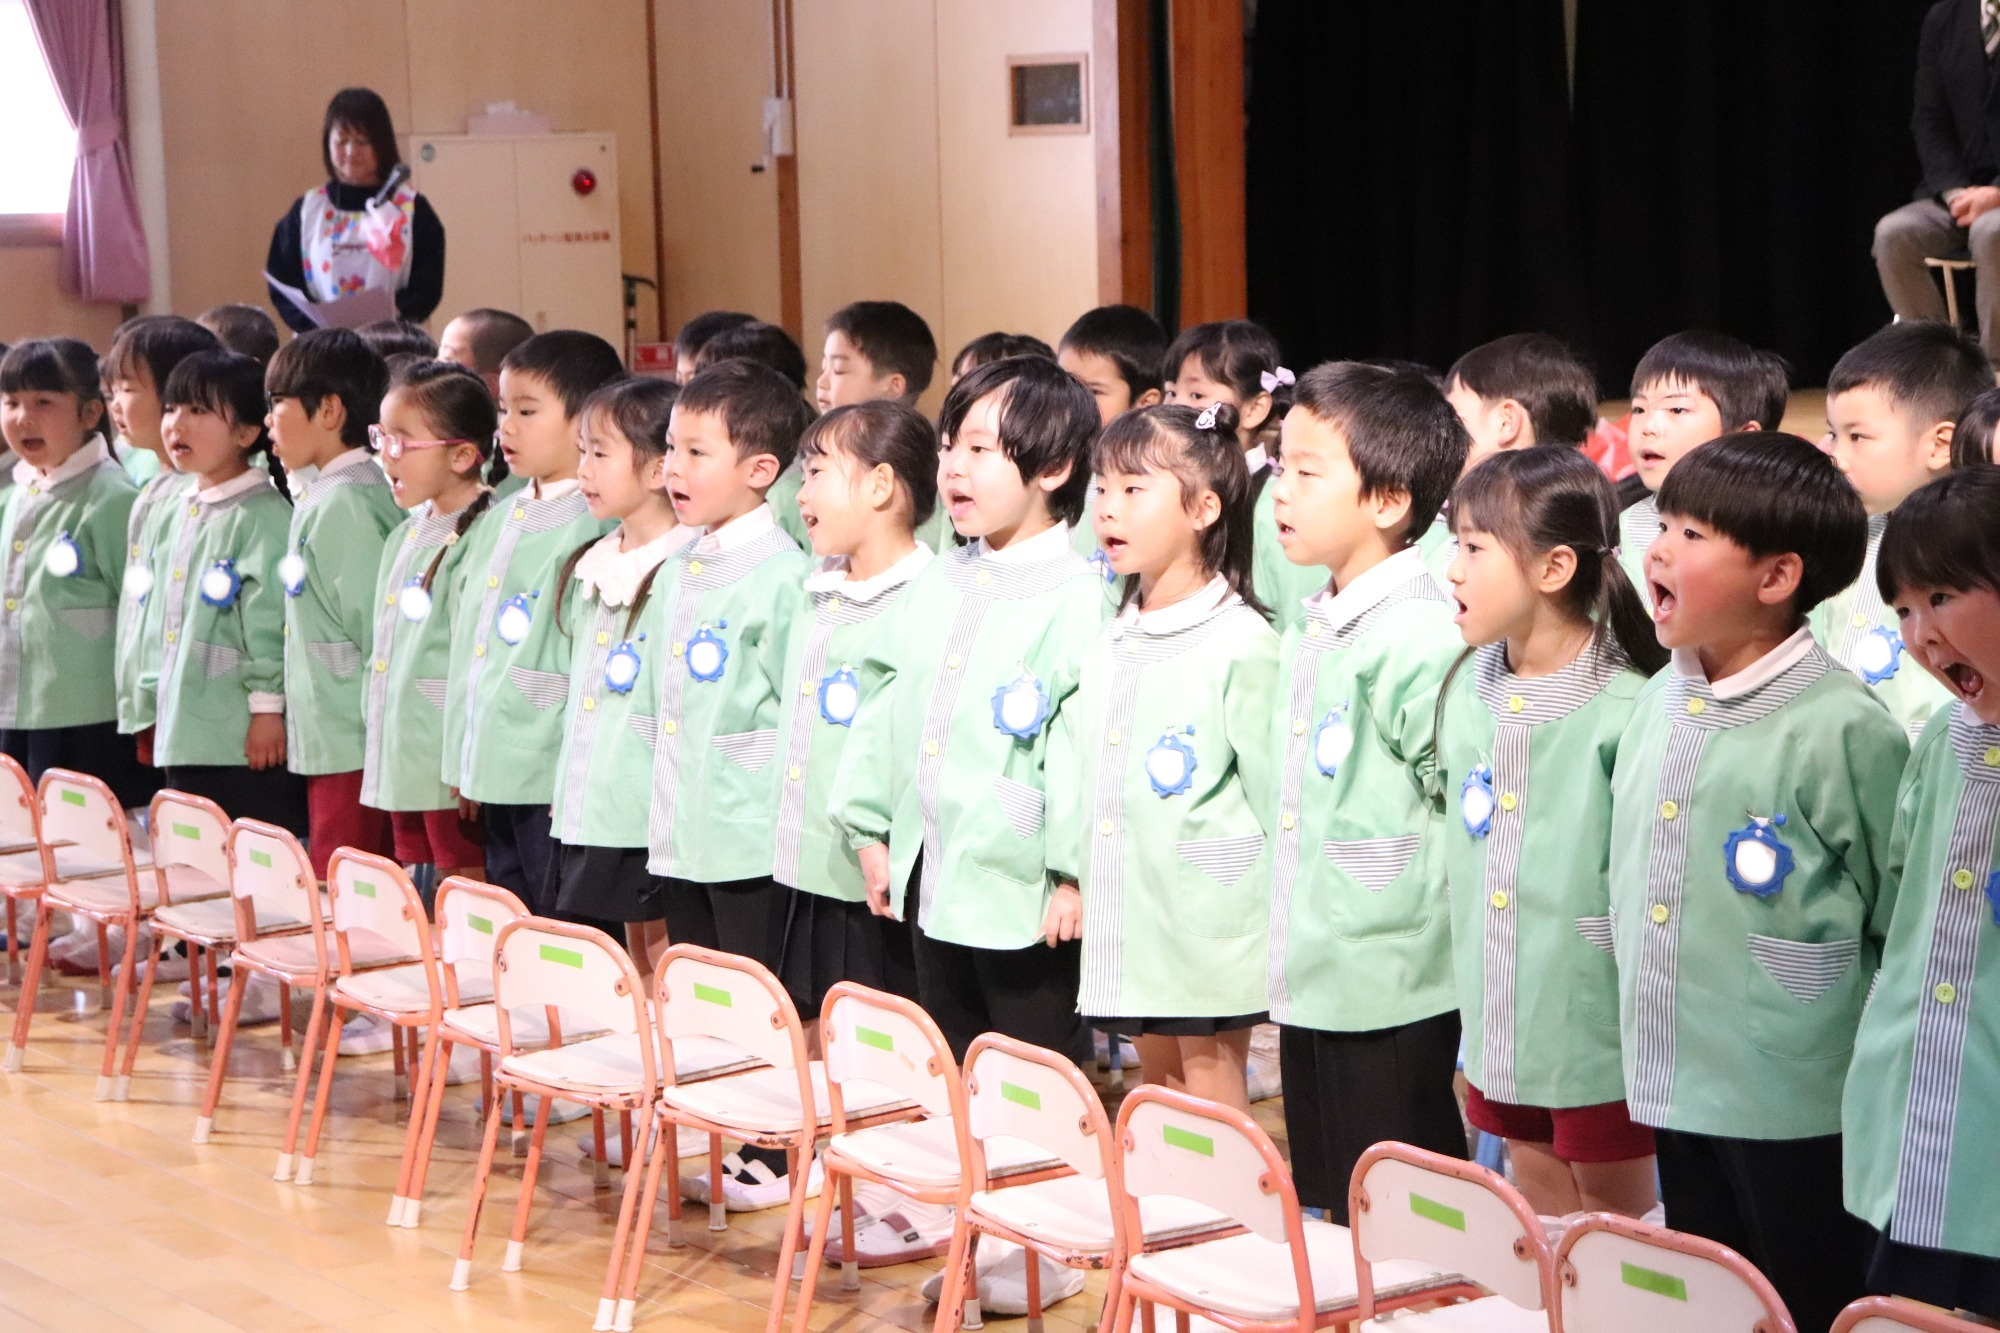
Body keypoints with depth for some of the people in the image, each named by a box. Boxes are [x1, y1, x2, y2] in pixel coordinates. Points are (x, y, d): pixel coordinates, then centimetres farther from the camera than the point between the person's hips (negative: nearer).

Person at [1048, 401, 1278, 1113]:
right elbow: (1074, 756, 14)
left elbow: (1272, 780, -11)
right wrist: (1069, 873, 11)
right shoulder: (1111, 640, 10)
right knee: (1156, 1087, 16)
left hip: (1210, 915, -7)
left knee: (1211, 1087, -1)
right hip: (1126, 915, 7)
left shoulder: (1240, 640, -12)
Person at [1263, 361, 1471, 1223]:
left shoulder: (1418, 635, -17)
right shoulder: (1308, 633, 12)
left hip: (1392, 992, -9)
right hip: (1309, 983, 9)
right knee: (1331, 1217, 16)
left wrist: (1403, 884, -14)